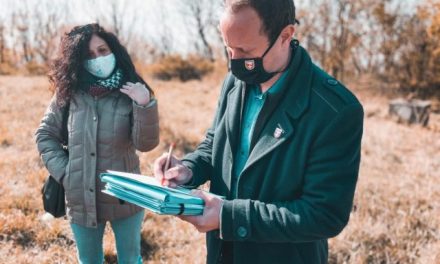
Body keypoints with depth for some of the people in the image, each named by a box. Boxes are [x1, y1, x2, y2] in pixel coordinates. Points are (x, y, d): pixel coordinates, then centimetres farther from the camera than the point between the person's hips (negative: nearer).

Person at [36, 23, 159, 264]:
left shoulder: (131, 93, -7)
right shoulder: (68, 92, -3)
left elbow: (146, 144, -14)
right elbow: (45, 134, 6)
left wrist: (145, 106, -28)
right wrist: (63, 171, -6)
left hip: (124, 197, -1)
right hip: (81, 201, 2)